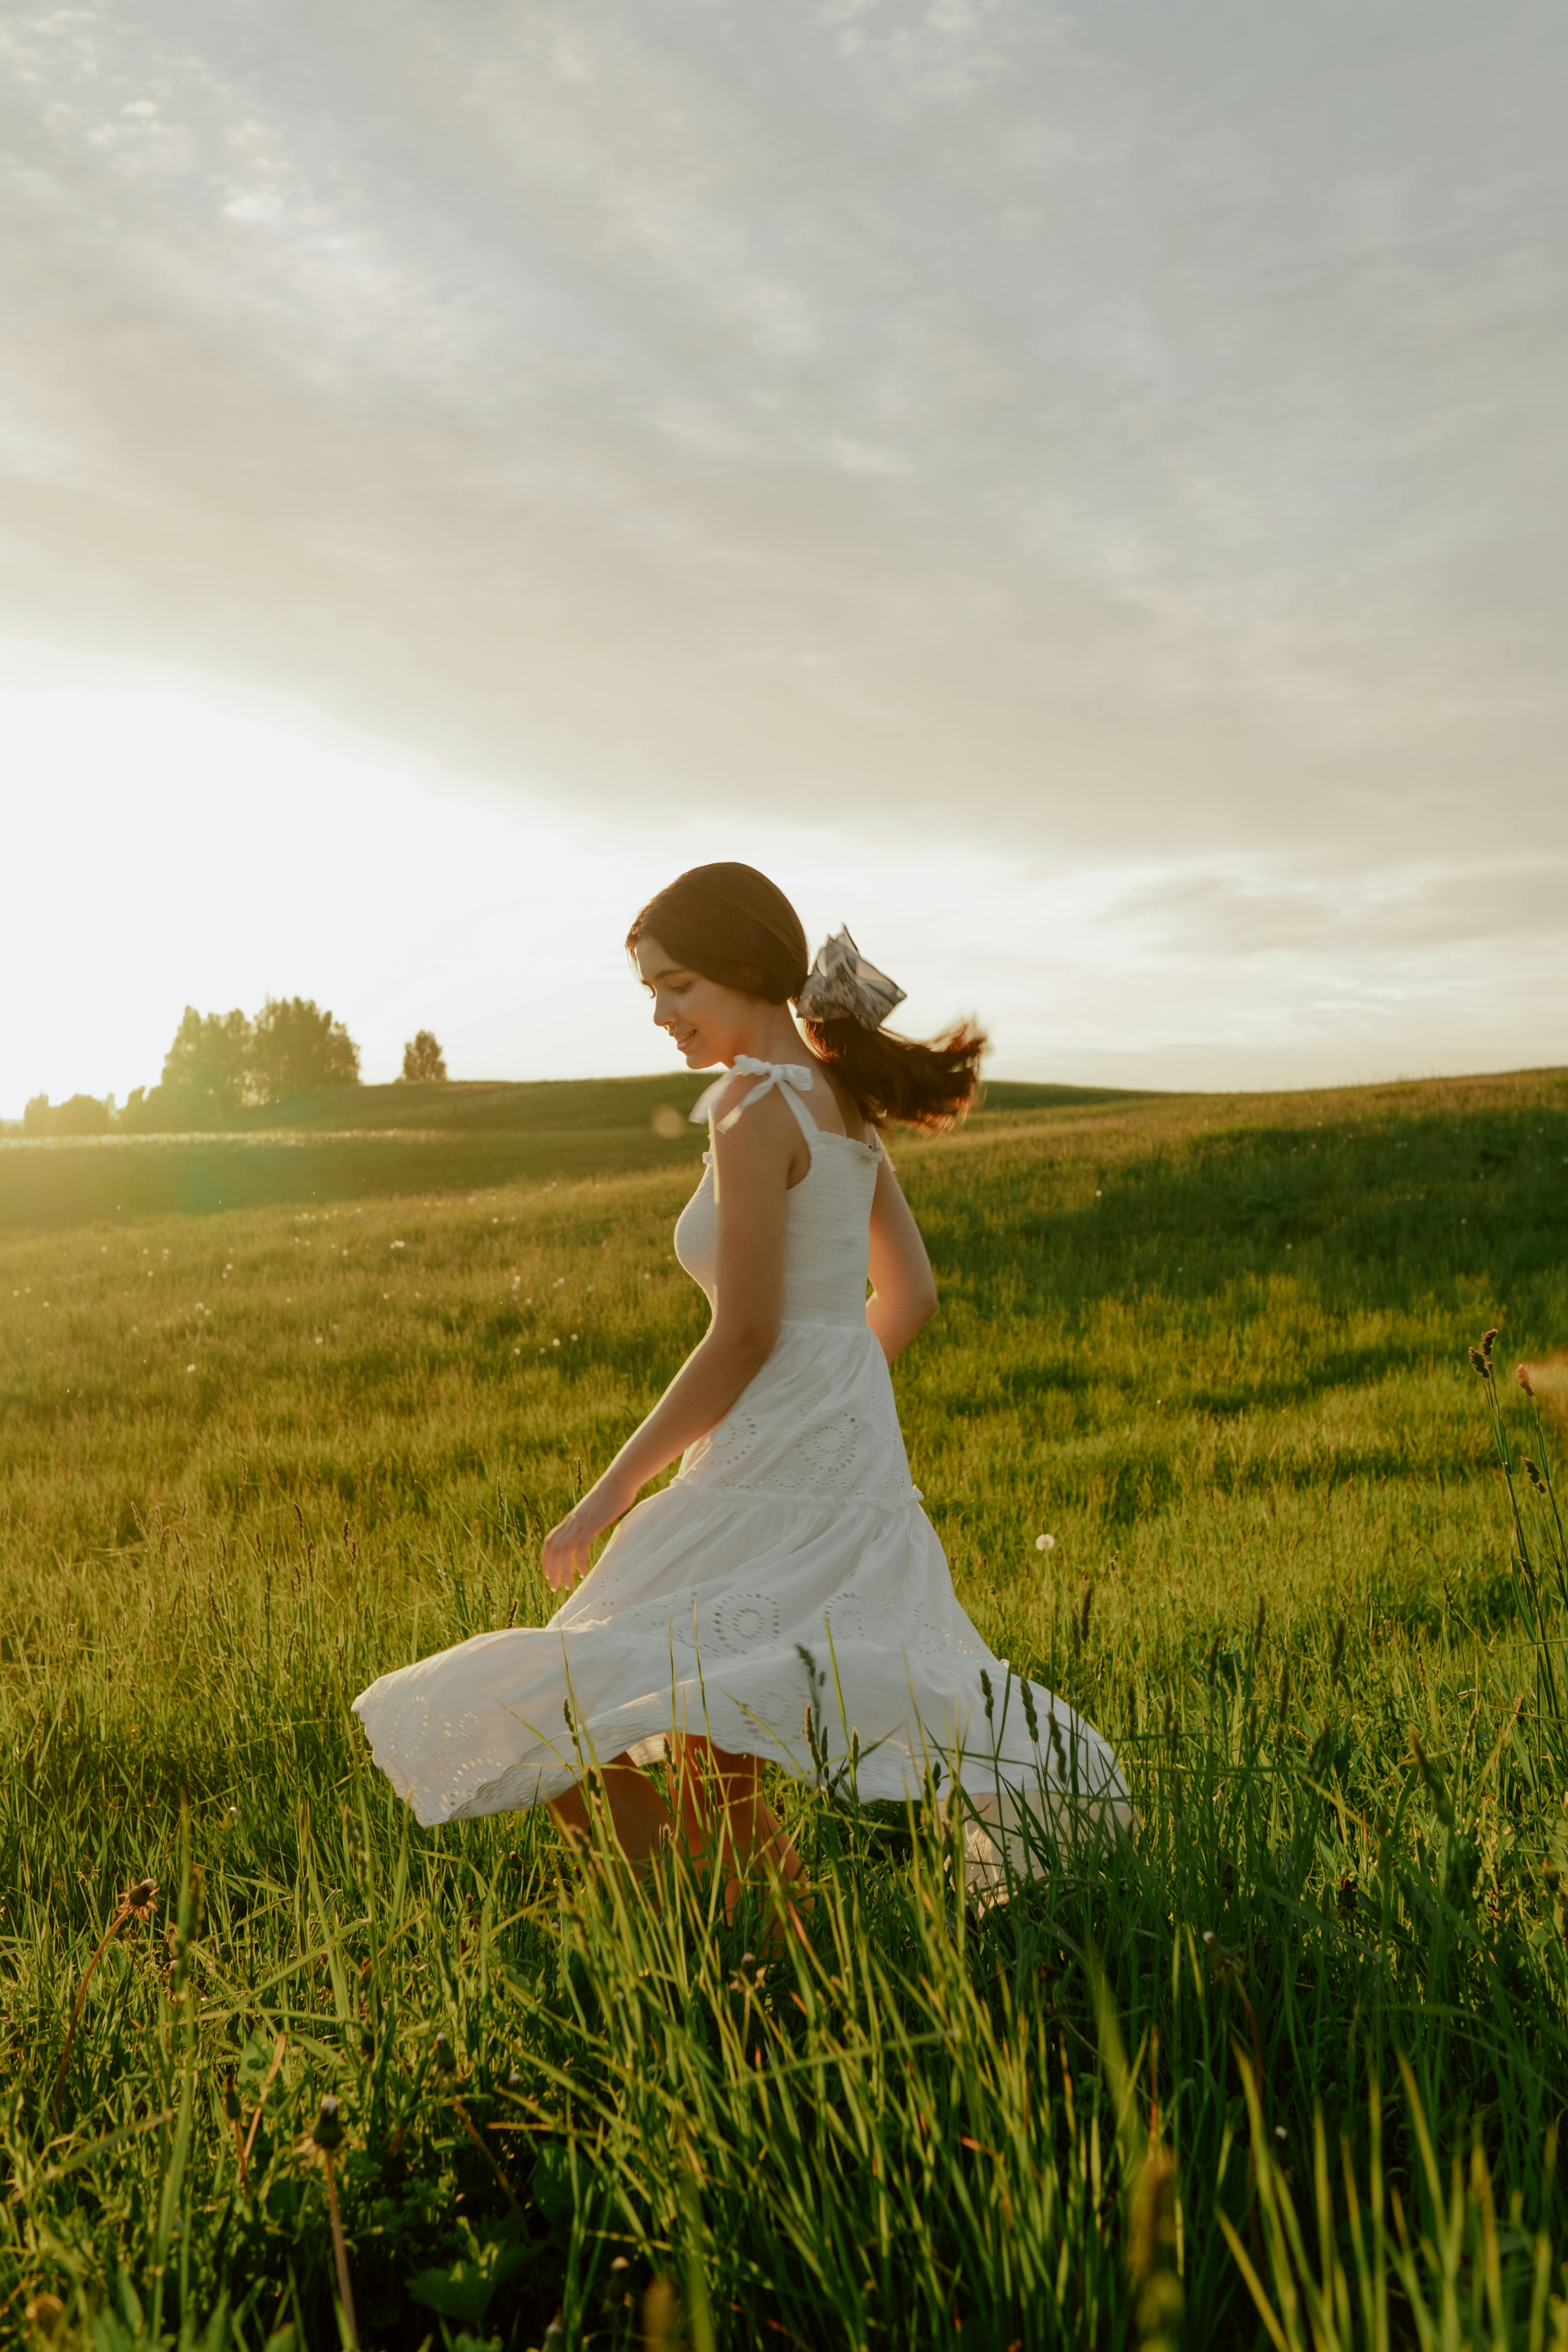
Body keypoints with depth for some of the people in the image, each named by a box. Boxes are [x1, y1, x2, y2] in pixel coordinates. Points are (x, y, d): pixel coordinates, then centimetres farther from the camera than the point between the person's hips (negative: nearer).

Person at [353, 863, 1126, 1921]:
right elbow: (909, 1296, 18)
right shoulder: (846, 1099, 13)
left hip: (776, 1475, -9)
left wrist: (609, 1495, -11)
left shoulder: (757, 1105, -13)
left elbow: (745, 1335, -17)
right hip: (854, 1459, 9)